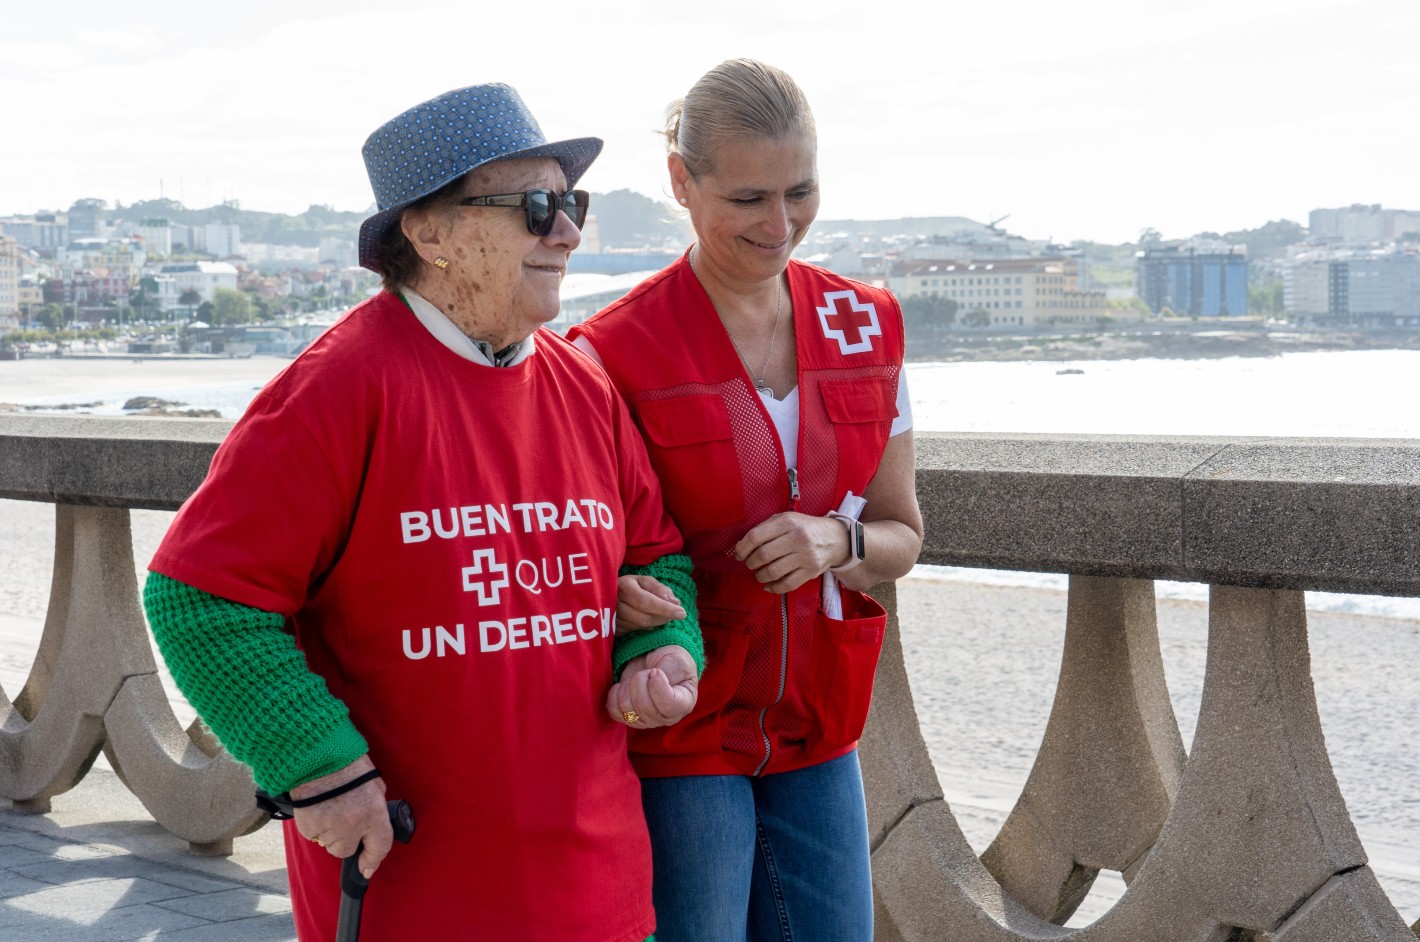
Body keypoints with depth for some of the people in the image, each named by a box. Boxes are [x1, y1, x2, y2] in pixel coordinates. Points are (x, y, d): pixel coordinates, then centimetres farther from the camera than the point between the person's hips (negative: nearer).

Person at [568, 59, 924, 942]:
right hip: (676, 740, -4)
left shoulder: (867, 326, 3)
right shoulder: (615, 354, -12)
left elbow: (901, 534, 10)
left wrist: (836, 544, -12)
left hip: (817, 735, 5)